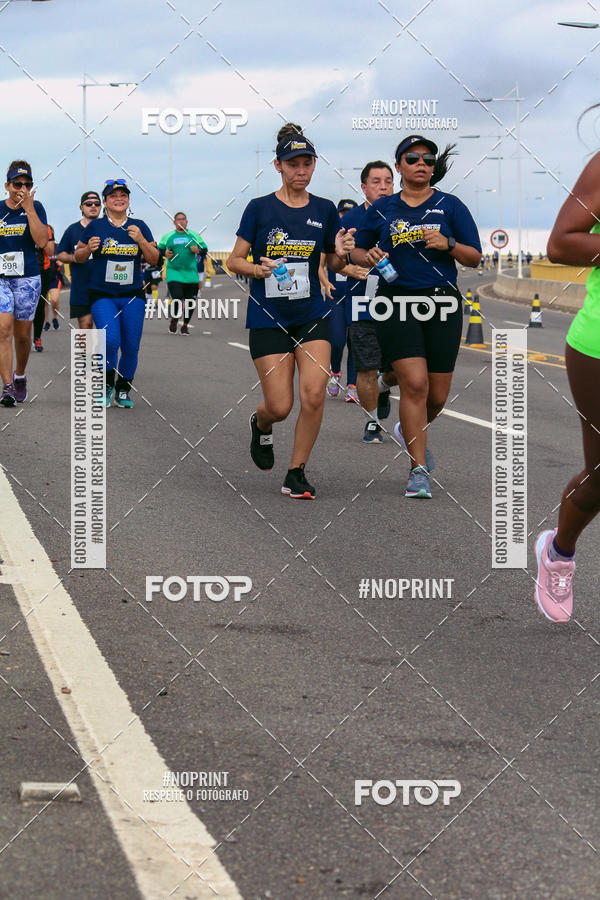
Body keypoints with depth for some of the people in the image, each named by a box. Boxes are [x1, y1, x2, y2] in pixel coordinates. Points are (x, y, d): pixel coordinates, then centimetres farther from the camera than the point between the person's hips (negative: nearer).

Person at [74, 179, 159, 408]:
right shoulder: (95, 226, 2)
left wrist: (141, 240, -11)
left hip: (133, 296, 2)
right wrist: (89, 248, -13)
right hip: (102, 296, -2)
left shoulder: (139, 226, 7)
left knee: (131, 346, -2)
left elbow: (154, 259, 6)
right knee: (111, 340, -20)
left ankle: (123, 390, 18)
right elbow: (78, 257, 8)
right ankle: (106, 384, 3)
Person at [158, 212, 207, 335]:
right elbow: (159, 250, 17)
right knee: (177, 299, -15)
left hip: (191, 274, 2)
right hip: (174, 273, -2)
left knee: (191, 302, 2)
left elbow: (204, 249, 12)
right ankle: (174, 320, 13)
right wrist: (165, 253, -4)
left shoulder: (194, 235, 11)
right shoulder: (167, 236, 9)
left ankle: (185, 325, 22)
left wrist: (198, 250, -9)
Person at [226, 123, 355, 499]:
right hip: (268, 319, -2)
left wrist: (341, 255, -9)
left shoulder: (324, 210, 5)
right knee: (280, 406, -5)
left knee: (314, 394, -15)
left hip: (312, 316, 2)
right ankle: (261, 425, 33)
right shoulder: (260, 208, -3)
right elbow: (234, 261, 1)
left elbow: (335, 265, 14)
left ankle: (297, 474, 2)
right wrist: (258, 269, -19)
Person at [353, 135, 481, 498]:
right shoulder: (382, 209, 9)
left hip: (442, 304, 1)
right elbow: (357, 251, 18)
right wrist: (369, 257, -5)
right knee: (414, 383, -16)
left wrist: (447, 244, -13)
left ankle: (412, 431, 39)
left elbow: (475, 258, 5)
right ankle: (419, 469, -8)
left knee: (437, 396, 4)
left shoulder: (450, 206, 7)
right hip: (396, 302, -1)